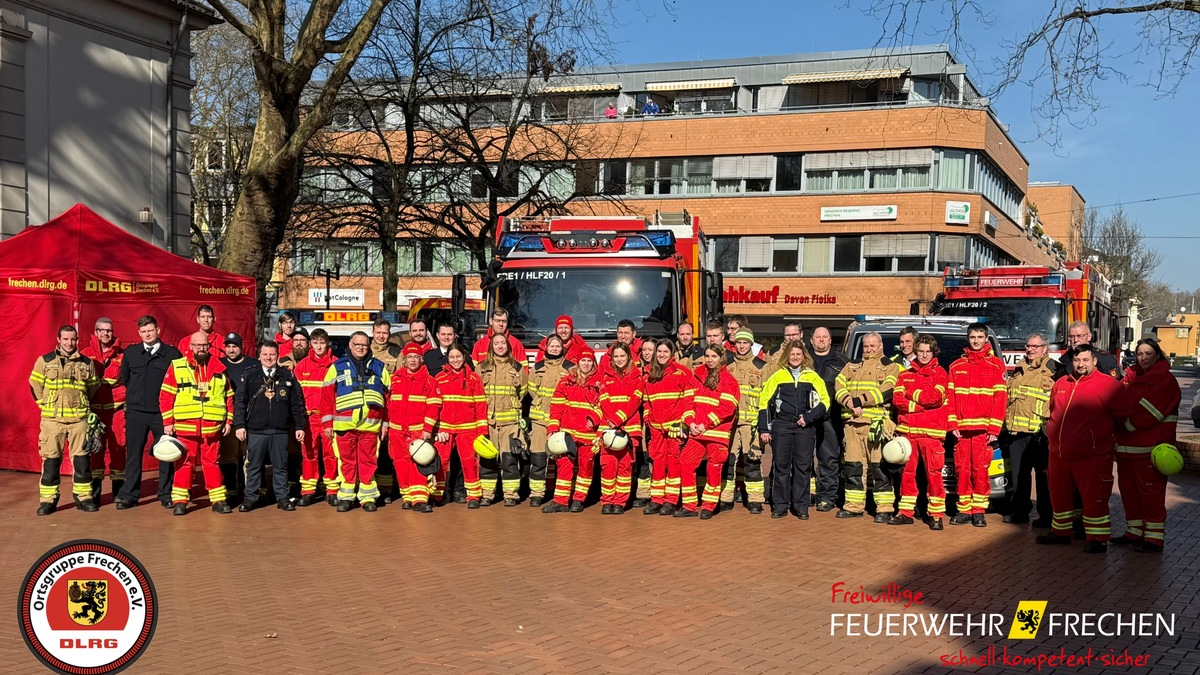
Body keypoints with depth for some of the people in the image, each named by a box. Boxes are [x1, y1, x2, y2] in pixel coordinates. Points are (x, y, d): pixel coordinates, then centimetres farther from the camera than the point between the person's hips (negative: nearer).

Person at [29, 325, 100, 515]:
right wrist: (46, 405, 4)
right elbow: (35, 385, 8)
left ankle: (83, 497, 10)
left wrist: (83, 404, 11)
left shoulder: (86, 363, 8)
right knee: (51, 459, 1)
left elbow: (93, 387, 18)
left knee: (81, 458, 2)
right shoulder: (45, 361, 3)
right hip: (52, 419, -1)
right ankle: (48, 500, 7)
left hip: (79, 418, 1)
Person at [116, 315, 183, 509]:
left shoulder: (172, 353, 0)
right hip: (136, 412, 2)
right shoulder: (130, 353, 8)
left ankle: (166, 494, 13)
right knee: (133, 454, 5)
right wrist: (131, 398, 10)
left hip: (162, 412, -2)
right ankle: (129, 495, 12)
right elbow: (123, 379, 16)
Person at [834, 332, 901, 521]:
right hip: (852, 422, 5)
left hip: (876, 422, -5)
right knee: (852, 466, 8)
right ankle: (854, 506, 16)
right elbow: (839, 387, 11)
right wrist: (849, 401, -9)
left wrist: (860, 401, -14)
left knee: (879, 466, -6)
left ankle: (885, 508, -1)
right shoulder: (852, 366, 21)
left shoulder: (890, 367, 6)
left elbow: (887, 391, -10)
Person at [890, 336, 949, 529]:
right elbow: (897, 399, 1)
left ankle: (936, 515, -1)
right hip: (907, 429, 4)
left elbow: (935, 397, -12)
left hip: (931, 432, -4)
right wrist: (920, 406, -11)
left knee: (934, 474, -5)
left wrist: (912, 393, -2)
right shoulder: (905, 375, 15)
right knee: (907, 472, 8)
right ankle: (906, 512, 15)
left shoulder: (939, 373, 5)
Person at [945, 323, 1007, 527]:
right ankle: (964, 510, 10)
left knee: (981, 470, -3)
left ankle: (979, 511, 5)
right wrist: (952, 425, -1)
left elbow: (1001, 398, 0)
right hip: (961, 428, 3)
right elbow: (950, 398, 10)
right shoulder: (956, 366, 13)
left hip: (983, 428, -3)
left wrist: (994, 429, -7)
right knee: (962, 470, 3)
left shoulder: (996, 365, 5)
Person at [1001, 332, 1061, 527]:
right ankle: (1020, 512, 19)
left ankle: (1046, 515, 6)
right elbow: (1008, 398, 27)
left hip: (1040, 432, -6)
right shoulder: (1018, 370, 19)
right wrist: (1007, 424, 20)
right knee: (1018, 473, 10)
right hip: (1017, 431, 6)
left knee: (1043, 474, 0)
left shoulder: (1054, 370, -1)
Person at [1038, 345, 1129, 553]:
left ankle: (1098, 538, 7)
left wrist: (1112, 437, 1)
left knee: (1094, 497, -3)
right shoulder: (1061, 384, 11)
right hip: (1059, 454, 6)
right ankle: (1061, 531, 31)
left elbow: (1124, 415, -5)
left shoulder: (1108, 385, -9)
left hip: (1092, 456, -6)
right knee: (1059, 495, 16)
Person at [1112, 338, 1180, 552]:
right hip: (1126, 446, 7)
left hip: (1151, 449, -7)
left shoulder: (1166, 381, -7)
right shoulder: (1131, 377, 15)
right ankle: (1134, 532, 23)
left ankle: (1154, 538, 1)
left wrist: (1124, 426, -10)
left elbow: (1148, 412, -16)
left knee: (1151, 492, -4)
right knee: (1129, 491, 12)